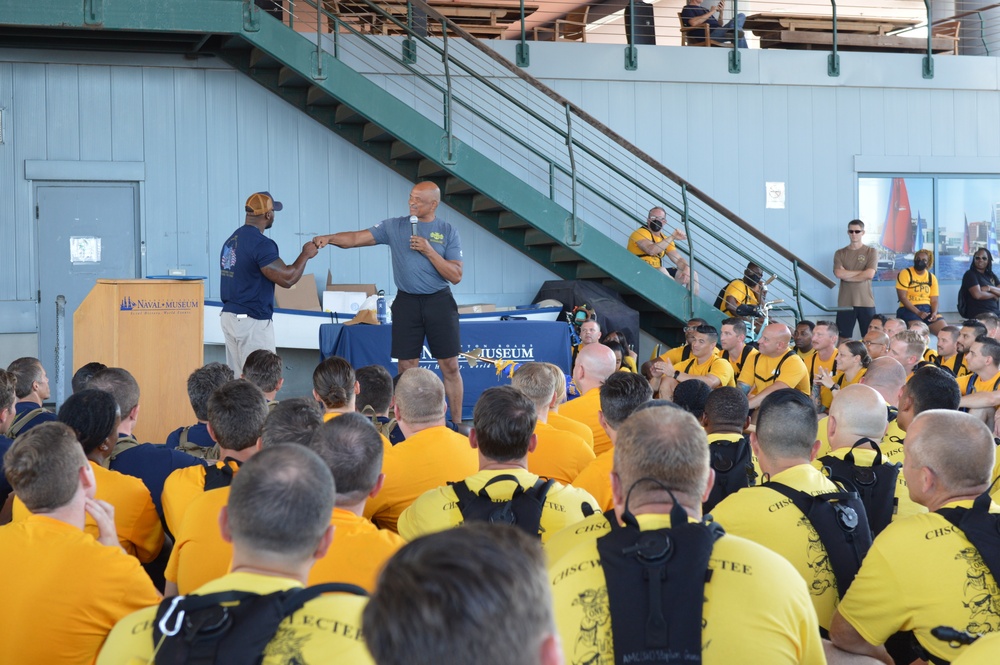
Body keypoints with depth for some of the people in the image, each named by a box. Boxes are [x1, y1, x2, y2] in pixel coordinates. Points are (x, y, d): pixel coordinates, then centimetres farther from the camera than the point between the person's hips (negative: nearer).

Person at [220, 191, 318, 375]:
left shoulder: (232, 239, 12)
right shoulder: (261, 243, -16)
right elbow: (287, 279, -17)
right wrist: (305, 254, -3)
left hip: (229, 315, 9)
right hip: (252, 321, -9)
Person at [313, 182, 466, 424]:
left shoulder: (448, 232, 1)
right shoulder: (395, 227, 4)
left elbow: (456, 275, -5)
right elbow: (358, 237, -4)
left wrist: (429, 251, -14)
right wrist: (329, 238, -21)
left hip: (439, 302, -1)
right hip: (406, 302, 1)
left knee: (449, 366, 0)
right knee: (406, 368, 3)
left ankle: (457, 423, 10)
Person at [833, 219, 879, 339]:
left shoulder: (871, 251, 4)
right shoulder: (840, 253, 9)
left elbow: (869, 274, -9)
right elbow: (838, 273, -7)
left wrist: (846, 275, -5)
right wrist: (861, 272, -5)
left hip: (866, 302, -1)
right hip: (845, 302, 1)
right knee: (844, 338, 1)